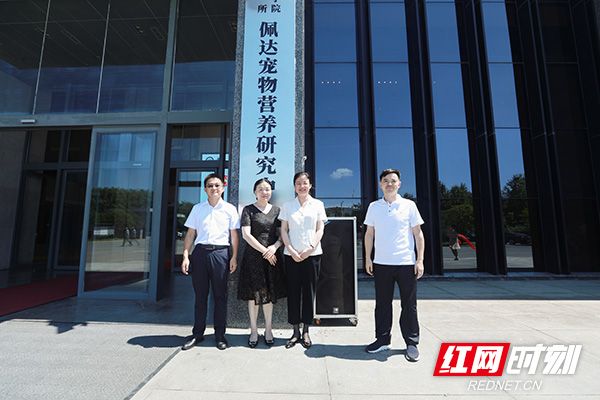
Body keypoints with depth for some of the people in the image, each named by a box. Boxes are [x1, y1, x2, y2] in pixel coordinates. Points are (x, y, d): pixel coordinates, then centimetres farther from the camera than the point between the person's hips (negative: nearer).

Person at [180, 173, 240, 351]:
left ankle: (220, 334, 20)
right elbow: (190, 233, 9)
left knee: (220, 295, 6)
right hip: (200, 252, 2)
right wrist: (186, 256, 1)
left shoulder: (230, 209, 6)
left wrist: (234, 257, -4)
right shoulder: (197, 208, 10)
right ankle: (197, 334, 24)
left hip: (221, 252, -1)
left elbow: (234, 234, 3)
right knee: (200, 295, 10)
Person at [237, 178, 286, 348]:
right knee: (254, 294, 4)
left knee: (269, 294, 7)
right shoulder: (248, 210, 1)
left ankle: (268, 330, 22)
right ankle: (254, 331, 20)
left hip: (272, 256, 2)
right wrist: (263, 251, -11)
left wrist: (274, 247, -12)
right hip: (253, 256, -2)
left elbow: (282, 234, 7)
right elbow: (246, 234, -7)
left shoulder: (276, 210, 9)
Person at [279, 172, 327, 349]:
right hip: (292, 255, 1)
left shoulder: (318, 204, 5)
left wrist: (310, 248, -11)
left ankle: (306, 331, 19)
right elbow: (284, 230, 4)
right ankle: (295, 331, 17)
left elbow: (320, 230, 2)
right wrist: (291, 251, -8)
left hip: (312, 254, 0)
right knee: (293, 291, 5)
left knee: (309, 291, 5)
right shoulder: (287, 206, 7)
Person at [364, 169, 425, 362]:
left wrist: (420, 260, -4)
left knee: (409, 305, 7)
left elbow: (418, 234, 2)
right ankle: (382, 339, 26)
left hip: (406, 263, -2)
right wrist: (367, 258, 5)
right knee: (382, 303, 11)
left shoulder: (409, 205, 1)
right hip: (381, 263, 2)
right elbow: (369, 234, 9)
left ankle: (412, 343, 22)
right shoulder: (374, 207, 6)